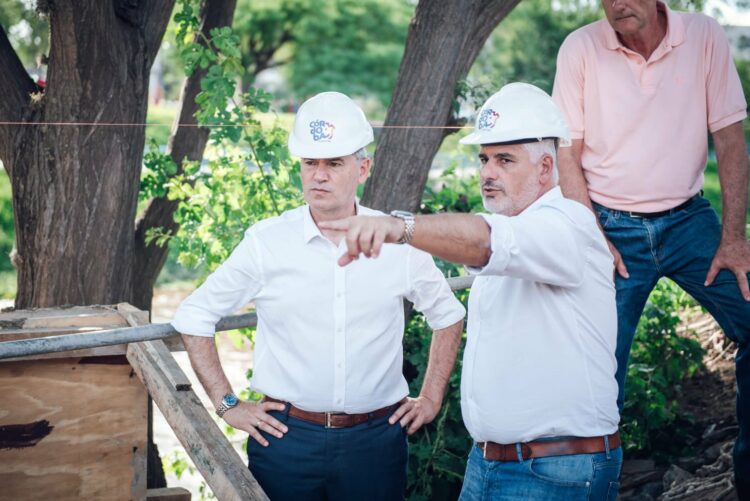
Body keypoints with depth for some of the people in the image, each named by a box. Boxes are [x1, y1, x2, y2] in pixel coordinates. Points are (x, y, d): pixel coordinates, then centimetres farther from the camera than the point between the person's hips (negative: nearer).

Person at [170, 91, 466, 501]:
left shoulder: (400, 243, -1)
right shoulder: (266, 242, -4)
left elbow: (448, 316, 14)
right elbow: (194, 317, 3)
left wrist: (431, 398, 10)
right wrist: (227, 404, 0)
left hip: (376, 438, 1)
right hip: (285, 436, -1)